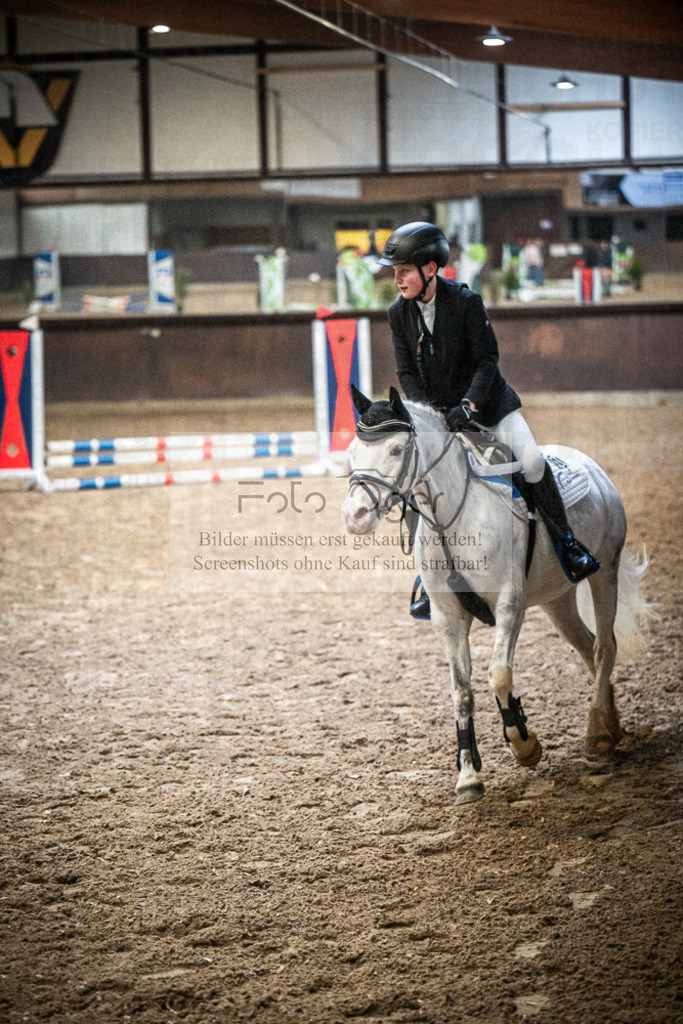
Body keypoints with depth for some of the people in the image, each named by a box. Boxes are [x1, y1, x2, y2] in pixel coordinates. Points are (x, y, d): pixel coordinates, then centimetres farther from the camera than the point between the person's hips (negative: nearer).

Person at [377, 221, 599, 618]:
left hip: (487, 403, -3)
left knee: (532, 462, -22)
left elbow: (488, 360, -14)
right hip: (434, 411, 3)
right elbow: (407, 371, -1)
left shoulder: (467, 301, -15)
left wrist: (469, 404, -27)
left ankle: (565, 541, -2)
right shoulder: (400, 313, -3)